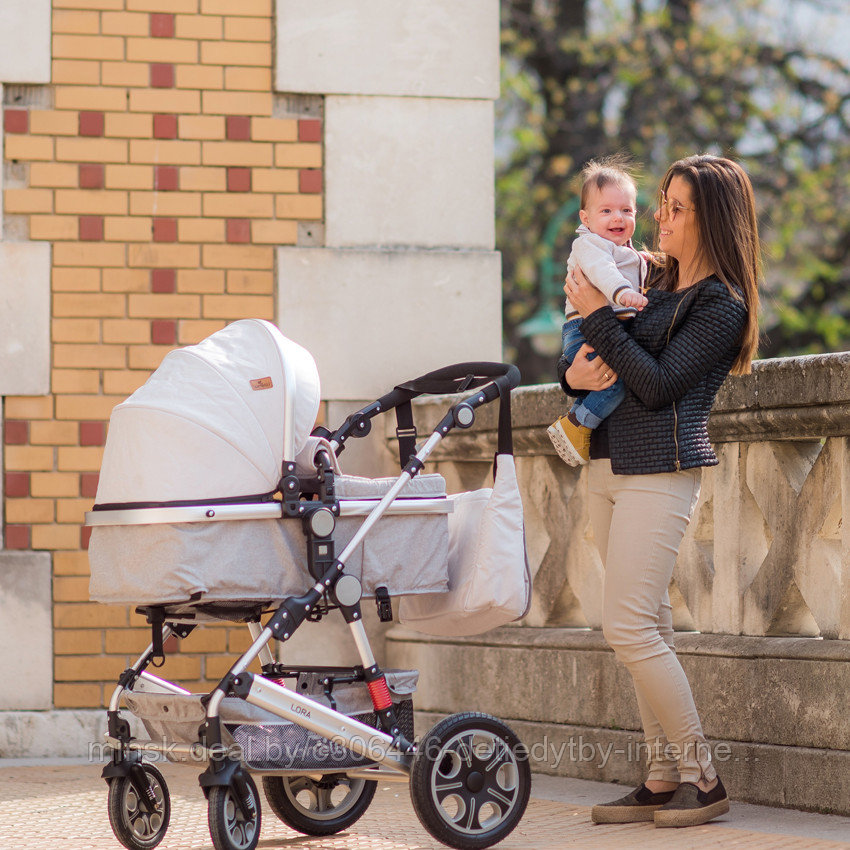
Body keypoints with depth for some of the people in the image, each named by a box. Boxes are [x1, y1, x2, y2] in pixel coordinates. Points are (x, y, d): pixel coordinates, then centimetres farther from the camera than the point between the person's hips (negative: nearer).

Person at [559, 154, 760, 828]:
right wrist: (573, 372, -3)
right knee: (648, 628, 8)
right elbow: (582, 359, 21)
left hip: (661, 472, -9)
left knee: (629, 628, -13)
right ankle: (664, 778, 10)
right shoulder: (656, 286, 17)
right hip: (609, 468, 9)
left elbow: (657, 383, -17)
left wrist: (598, 317, -13)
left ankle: (703, 779, -6)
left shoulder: (721, 304, -9)